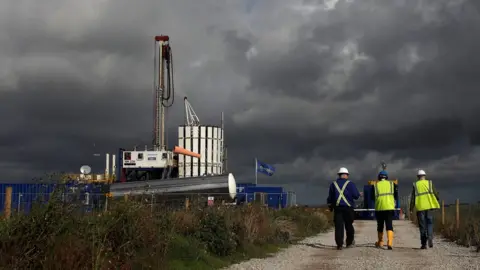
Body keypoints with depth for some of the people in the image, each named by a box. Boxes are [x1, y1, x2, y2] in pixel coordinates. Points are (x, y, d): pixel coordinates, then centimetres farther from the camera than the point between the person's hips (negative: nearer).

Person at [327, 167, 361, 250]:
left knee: (338, 226, -1)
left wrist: (330, 206, 24)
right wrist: (359, 194, 18)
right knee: (349, 225, 12)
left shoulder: (333, 184, 8)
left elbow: (330, 197, 12)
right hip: (348, 208, -2)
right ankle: (349, 242, 23)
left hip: (337, 208, 2)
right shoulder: (350, 184, -1)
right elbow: (356, 195, -5)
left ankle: (339, 244, -6)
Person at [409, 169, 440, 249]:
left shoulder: (415, 185, 3)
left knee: (422, 226, 6)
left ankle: (424, 244, 7)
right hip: (429, 206, 0)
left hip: (420, 207, 0)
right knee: (430, 223, 9)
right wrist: (437, 200, 27)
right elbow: (435, 194, 5)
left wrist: (411, 209, 4)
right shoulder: (430, 183, 4)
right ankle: (430, 237, -17)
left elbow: (412, 198, 0)